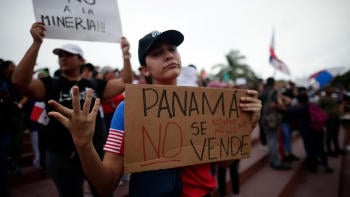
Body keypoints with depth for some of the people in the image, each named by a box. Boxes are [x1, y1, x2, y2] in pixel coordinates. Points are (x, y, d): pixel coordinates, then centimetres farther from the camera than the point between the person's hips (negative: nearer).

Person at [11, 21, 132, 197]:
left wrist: (126, 55, -9)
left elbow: (125, 83, 3)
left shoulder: (94, 85, 4)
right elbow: (19, 81, -19)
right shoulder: (50, 85, -2)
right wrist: (37, 43, -27)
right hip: (63, 157, -2)